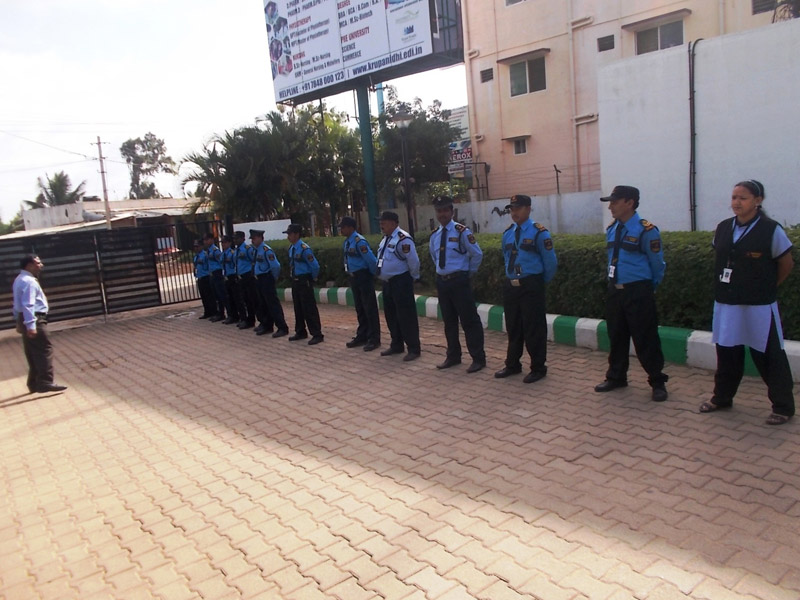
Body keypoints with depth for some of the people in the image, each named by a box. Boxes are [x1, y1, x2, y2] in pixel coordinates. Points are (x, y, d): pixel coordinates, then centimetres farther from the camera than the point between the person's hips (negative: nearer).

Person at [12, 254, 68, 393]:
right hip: (34, 320, -11)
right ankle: (45, 382, -12)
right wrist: (31, 325, -29)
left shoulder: (20, 280, 18)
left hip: (25, 320, 11)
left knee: (33, 353, 13)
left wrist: (19, 322, 28)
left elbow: (18, 304, 23)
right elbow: (28, 305, -24)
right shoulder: (29, 281, -16)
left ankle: (34, 383, 19)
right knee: (44, 349, -10)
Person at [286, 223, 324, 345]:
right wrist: (294, 277, 19)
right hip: (295, 281, 9)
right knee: (298, 308, 16)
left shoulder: (304, 249, -19)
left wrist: (313, 279, -4)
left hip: (305, 281, -8)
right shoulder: (291, 248, 8)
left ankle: (317, 335, 0)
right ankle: (300, 332, 28)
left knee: (309, 309, -6)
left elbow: (315, 266, -17)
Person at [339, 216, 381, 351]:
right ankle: (362, 336, 26)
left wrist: (372, 273, -5)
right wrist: (351, 274, 19)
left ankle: (374, 339, 6)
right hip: (354, 277, 9)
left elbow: (371, 260, -20)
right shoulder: (346, 242, 7)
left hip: (364, 277, -9)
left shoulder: (359, 241, -21)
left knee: (370, 308, -1)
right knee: (359, 308, 16)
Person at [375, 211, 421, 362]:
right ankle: (396, 345, 29)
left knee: (406, 316, -5)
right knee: (391, 315, 16)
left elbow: (413, 261, -18)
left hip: (401, 282, -10)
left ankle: (414, 349, 3)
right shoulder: (385, 239, 12)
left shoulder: (403, 239, -19)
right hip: (387, 282, 10)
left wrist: (414, 277, -6)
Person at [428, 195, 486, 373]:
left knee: (469, 320, -1)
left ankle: (478, 358, 8)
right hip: (441, 281, 6)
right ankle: (453, 356, 27)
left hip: (459, 281, -6)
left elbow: (477, 254, -7)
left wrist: (469, 272, 0)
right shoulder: (434, 235, 9)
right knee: (449, 320, 15)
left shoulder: (461, 232, -11)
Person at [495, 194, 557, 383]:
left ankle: (538, 368, 14)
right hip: (510, 285, 6)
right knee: (513, 327, 15)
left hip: (531, 286, -6)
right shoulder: (508, 233, 9)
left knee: (534, 328, 0)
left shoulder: (538, 233, -10)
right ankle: (512, 365, 28)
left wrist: (542, 282, 4)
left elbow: (551, 262, -6)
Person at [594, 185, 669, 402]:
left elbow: (658, 265, -5)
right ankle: (616, 377, 29)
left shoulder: (646, 231, -14)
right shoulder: (611, 230, 8)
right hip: (614, 291, 7)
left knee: (645, 340, 0)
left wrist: (648, 289, 7)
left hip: (638, 293, -7)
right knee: (616, 337, 15)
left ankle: (657, 383, 15)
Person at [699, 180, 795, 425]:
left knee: (768, 356, 3)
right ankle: (722, 397, 30)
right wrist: (731, 286, 10)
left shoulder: (771, 230, -9)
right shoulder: (723, 228, 4)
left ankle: (783, 407, 18)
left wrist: (766, 287, 7)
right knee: (726, 352, 15)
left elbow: (787, 264, 1)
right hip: (726, 303, 5)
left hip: (759, 306, -5)